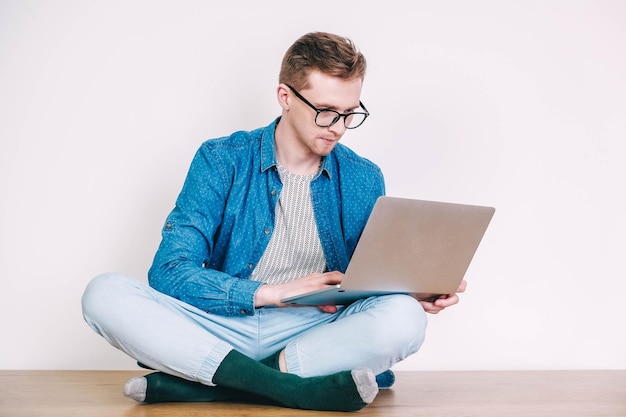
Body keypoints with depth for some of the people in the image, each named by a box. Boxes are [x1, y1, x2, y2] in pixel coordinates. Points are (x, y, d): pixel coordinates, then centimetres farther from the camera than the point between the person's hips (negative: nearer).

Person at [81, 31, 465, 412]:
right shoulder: (221, 161, 0)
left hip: (312, 335, 1)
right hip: (221, 329, -1)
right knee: (106, 294, -24)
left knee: (404, 319, -30)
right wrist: (275, 292, -18)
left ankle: (190, 384, -26)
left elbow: (374, 286, 13)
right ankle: (298, 388, -32)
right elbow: (168, 271, -8)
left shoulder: (365, 181, 7)